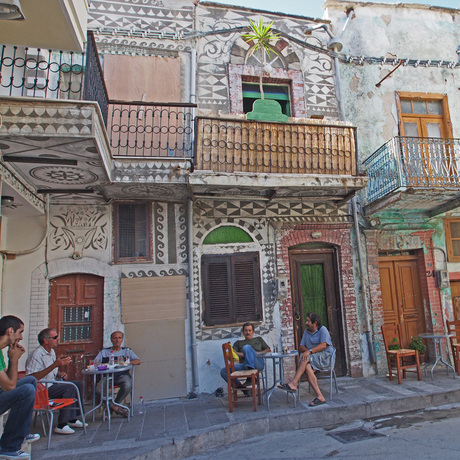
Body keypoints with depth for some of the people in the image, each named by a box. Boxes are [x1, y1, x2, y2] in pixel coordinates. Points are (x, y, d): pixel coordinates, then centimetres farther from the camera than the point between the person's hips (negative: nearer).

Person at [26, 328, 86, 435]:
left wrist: (60, 374, 4)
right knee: (70, 388, -25)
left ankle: (73, 419, 8)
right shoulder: (36, 355, -18)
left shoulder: (51, 352, 13)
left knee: (78, 384, 3)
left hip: (52, 385, 10)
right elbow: (33, 377, -30)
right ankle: (62, 425, -22)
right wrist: (55, 365, -31)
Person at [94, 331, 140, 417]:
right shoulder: (104, 352, 23)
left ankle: (114, 405, -8)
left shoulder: (127, 351, 21)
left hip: (122, 375, -1)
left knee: (127, 385, -35)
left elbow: (138, 361, 6)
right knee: (98, 390, -29)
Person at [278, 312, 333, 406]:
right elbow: (301, 347, 15)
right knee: (307, 367, -30)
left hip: (325, 357, -5)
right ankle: (320, 397, -29)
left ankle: (293, 384, -32)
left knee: (305, 358, -31)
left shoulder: (323, 329, 0)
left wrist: (309, 351, -26)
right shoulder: (306, 331, 20)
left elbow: (323, 345, -15)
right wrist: (305, 350, -9)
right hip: (312, 359, 5)